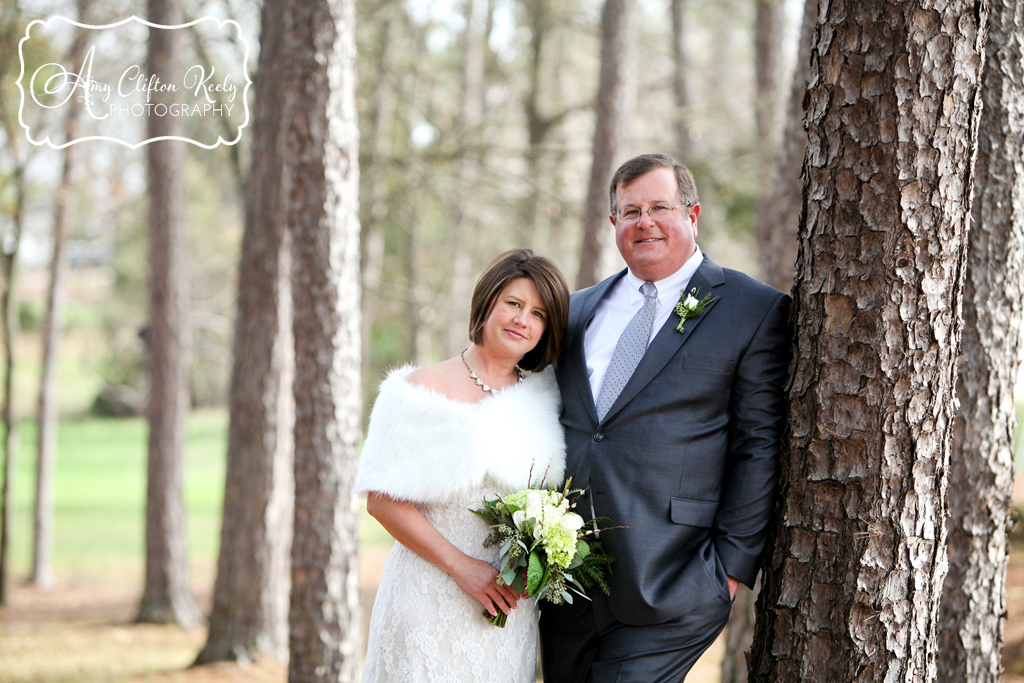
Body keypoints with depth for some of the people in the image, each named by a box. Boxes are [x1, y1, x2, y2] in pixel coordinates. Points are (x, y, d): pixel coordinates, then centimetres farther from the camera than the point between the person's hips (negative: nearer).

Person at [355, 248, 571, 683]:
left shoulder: (543, 397, 8)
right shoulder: (428, 388, -6)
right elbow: (382, 500, -10)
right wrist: (462, 567, -14)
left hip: (512, 608, 4)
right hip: (432, 599, -4)